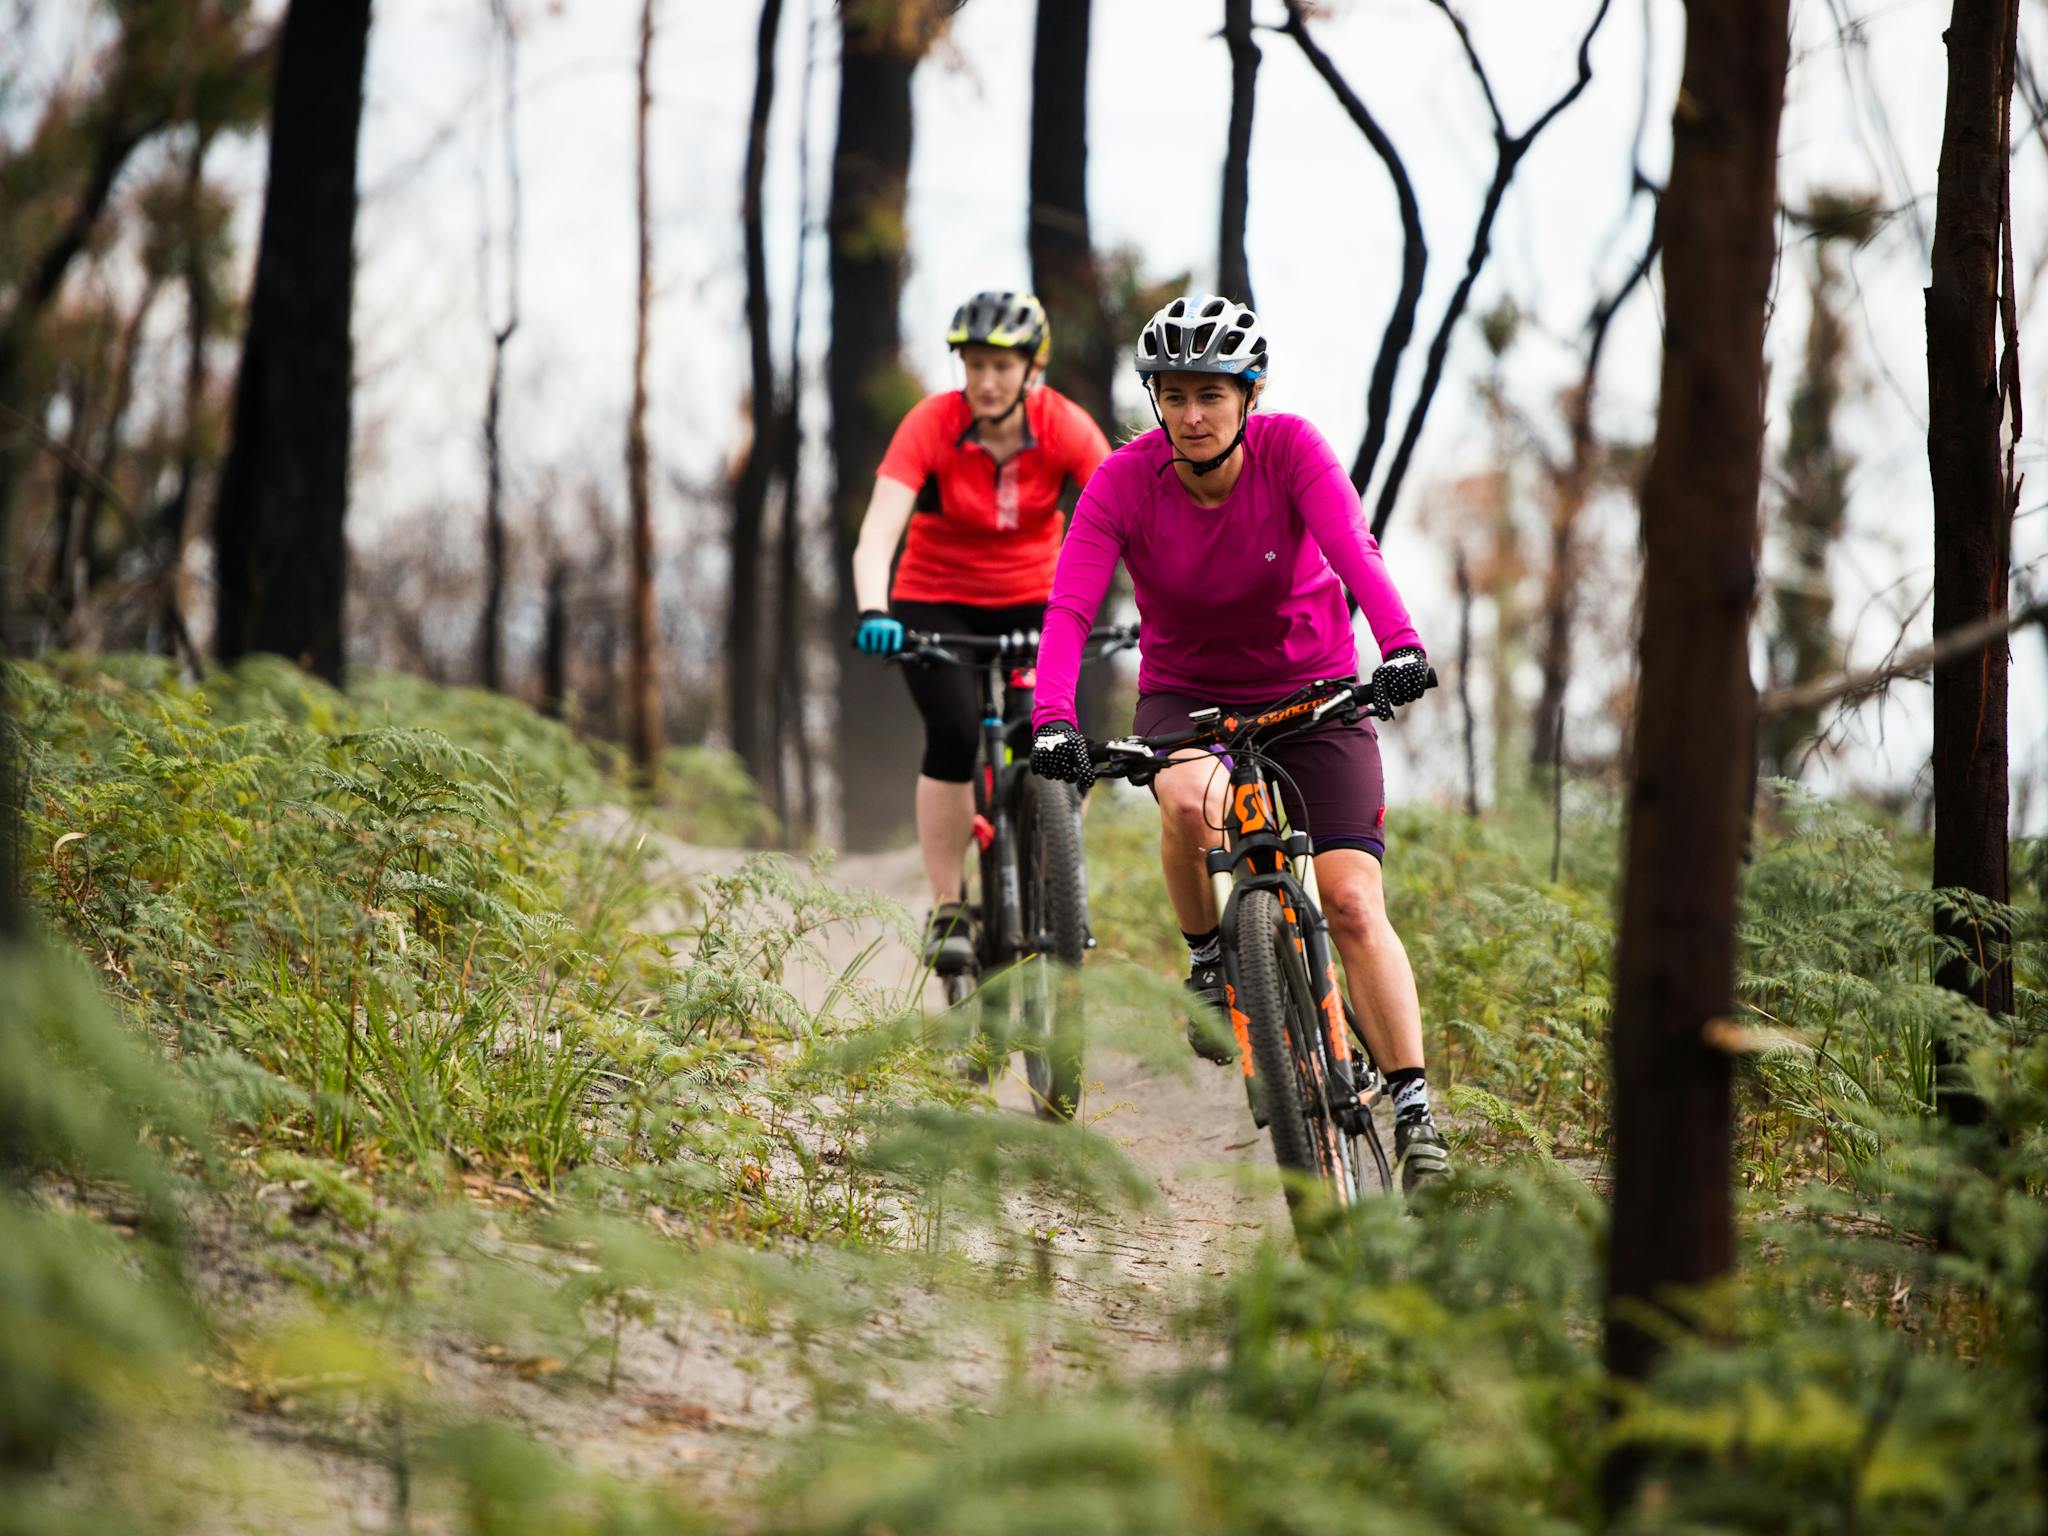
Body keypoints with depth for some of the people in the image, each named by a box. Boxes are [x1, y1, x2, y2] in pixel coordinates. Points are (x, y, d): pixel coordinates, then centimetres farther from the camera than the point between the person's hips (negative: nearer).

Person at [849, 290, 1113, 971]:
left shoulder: (1065, 427, -17)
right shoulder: (931, 424, -22)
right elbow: (876, 537, -31)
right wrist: (873, 613, -49)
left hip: (1032, 602, 2)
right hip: (937, 602, -2)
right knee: (955, 732, -25)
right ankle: (948, 908, -11)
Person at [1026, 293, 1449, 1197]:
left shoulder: (1289, 449, -18)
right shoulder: (1124, 483, -17)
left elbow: (1352, 547, -33)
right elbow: (1069, 607, -26)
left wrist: (1400, 644, -52)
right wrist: (1052, 718, -43)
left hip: (1311, 692, 0)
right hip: (1185, 694, 0)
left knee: (1353, 902, -14)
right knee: (1191, 803, -35)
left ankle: (1413, 1110, -8)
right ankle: (1209, 962, -8)